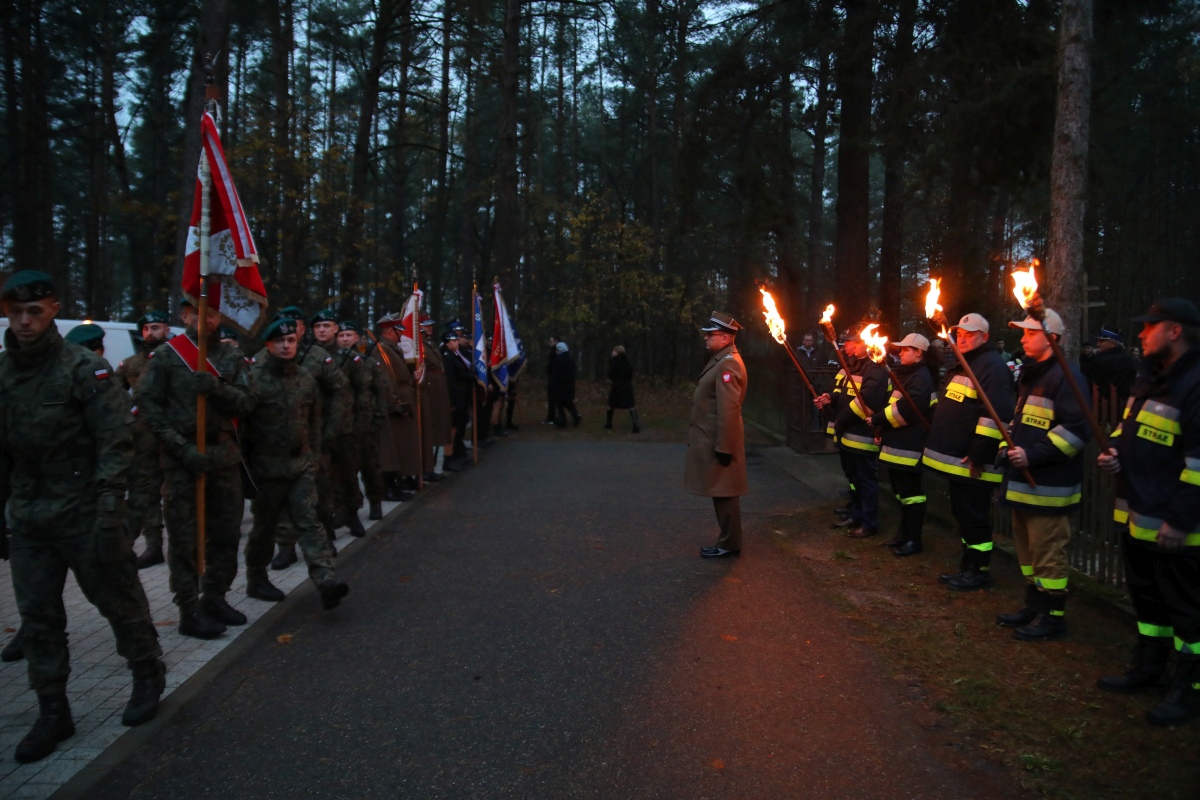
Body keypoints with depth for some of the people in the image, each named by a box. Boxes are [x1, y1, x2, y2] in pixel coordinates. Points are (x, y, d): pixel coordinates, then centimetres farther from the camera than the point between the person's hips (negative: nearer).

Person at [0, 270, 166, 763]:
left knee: (118, 600, 7)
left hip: (83, 514, -5)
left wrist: (109, 512, -19)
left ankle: (148, 676, 28)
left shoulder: (84, 368, -10)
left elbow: (116, 443, -13)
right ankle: (53, 713, 22)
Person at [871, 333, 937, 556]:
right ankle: (904, 533, 27)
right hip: (899, 443, 10)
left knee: (911, 491, -4)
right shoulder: (907, 374, 18)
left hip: (909, 446, -10)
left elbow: (906, 410, -24)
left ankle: (914, 540, 3)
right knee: (901, 490, 17)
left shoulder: (921, 378, -14)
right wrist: (882, 429, 9)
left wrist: (878, 419, -15)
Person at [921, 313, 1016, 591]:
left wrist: (979, 455, -23)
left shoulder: (992, 366, -13)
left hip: (972, 461, -10)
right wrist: (937, 440, 22)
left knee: (973, 516, -1)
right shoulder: (960, 365, 19)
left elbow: (997, 413, -22)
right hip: (955, 458, 10)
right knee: (961, 514, 16)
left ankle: (979, 571, 9)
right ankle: (967, 566, 27)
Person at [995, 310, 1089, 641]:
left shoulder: (1065, 376, -13)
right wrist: (1009, 448, 14)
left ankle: (1053, 615, 8)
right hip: (1024, 480, 10)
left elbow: (1076, 428, -21)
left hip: (1049, 484, -10)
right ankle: (1034, 606, 28)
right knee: (1027, 546, 17)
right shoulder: (1030, 375, 17)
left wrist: (1033, 455, -23)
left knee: (1047, 550, -3)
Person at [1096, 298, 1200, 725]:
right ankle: (1148, 667, 36)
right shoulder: (1150, 378, 10)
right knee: (1146, 596, 21)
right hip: (1138, 515, 10)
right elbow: (1129, 426, 25)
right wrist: (1116, 450, 4)